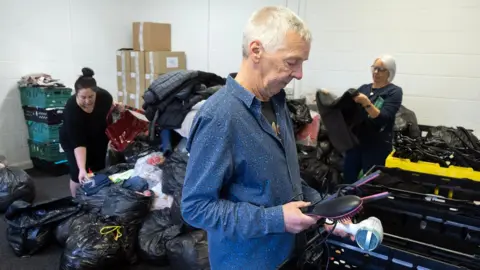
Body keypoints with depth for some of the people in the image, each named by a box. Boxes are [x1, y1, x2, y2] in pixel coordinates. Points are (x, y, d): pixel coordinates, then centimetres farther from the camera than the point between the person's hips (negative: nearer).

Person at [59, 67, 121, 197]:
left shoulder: (103, 96, -27)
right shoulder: (71, 109, -36)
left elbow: (109, 107, 1)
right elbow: (78, 143, -37)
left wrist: (117, 108, -19)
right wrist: (82, 169, -44)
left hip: (98, 138, 4)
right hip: (73, 139, -3)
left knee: (99, 171, 7)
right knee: (78, 174, -7)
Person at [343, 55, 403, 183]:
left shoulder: (394, 91, -5)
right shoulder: (364, 88, 10)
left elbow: (383, 118, -17)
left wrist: (367, 103, -29)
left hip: (377, 146, -4)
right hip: (355, 140, 5)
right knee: (347, 179, 9)